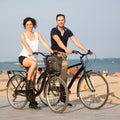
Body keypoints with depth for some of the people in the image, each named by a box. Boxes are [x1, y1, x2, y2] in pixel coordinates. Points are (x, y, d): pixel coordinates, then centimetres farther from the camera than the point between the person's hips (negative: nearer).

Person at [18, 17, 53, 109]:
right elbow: (25, 44, -20)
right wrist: (30, 51, -41)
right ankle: (28, 83, -25)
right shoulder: (23, 35, 0)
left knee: (33, 81, -1)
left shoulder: (37, 34, 8)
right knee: (34, 63, -37)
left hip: (33, 58, 3)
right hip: (23, 57, -3)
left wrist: (52, 51, -19)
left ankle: (32, 102, 6)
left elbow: (44, 43, -4)